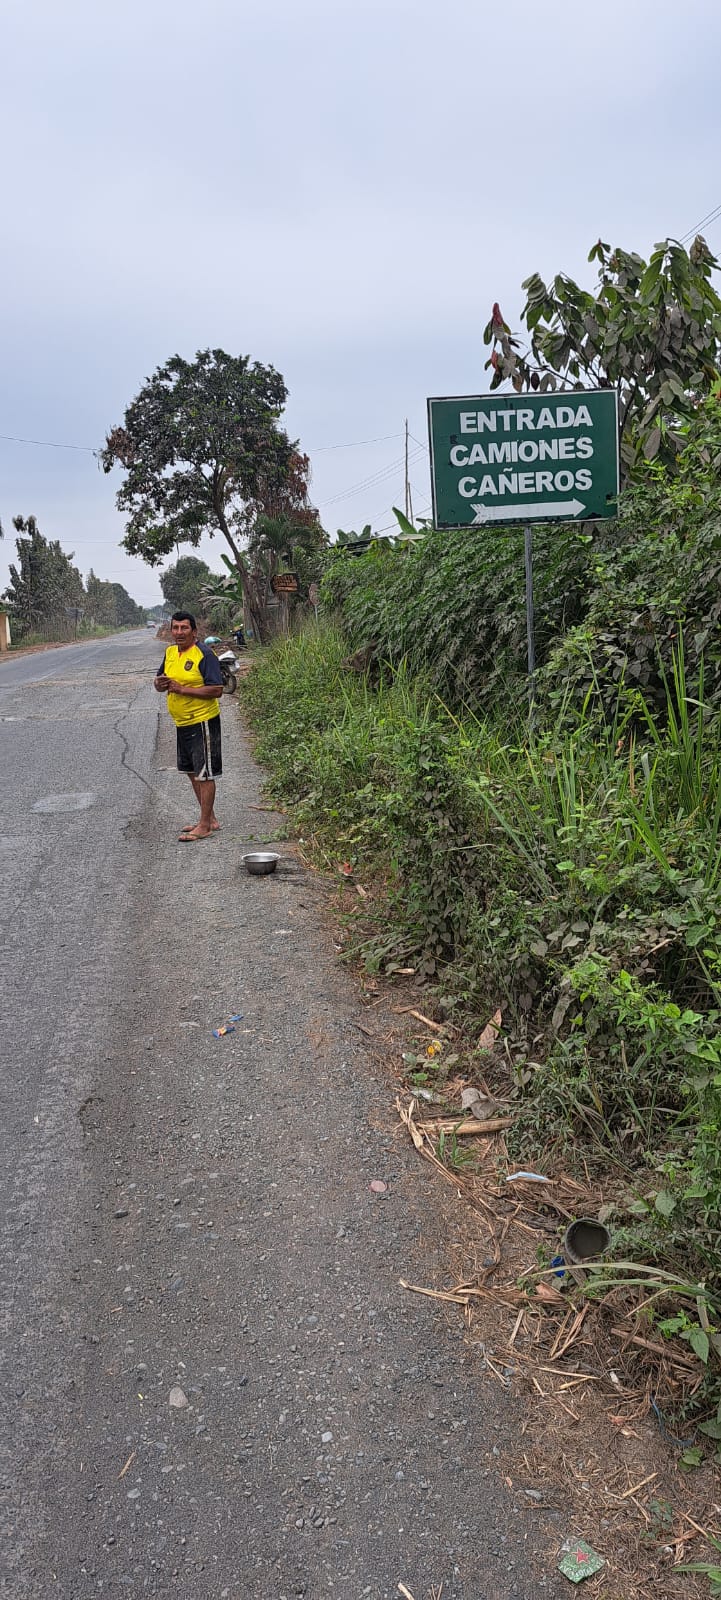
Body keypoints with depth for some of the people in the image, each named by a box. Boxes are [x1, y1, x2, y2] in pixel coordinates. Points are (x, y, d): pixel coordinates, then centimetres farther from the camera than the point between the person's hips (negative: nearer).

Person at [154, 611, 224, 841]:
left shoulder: (204, 655, -15)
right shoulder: (170, 652, 10)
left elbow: (216, 690, -21)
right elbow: (160, 684, 19)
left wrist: (182, 689, -23)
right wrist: (161, 683, -6)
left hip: (203, 722, -9)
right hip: (182, 723, 9)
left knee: (204, 774, -3)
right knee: (192, 772, 17)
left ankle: (205, 826, 3)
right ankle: (210, 819, 29)